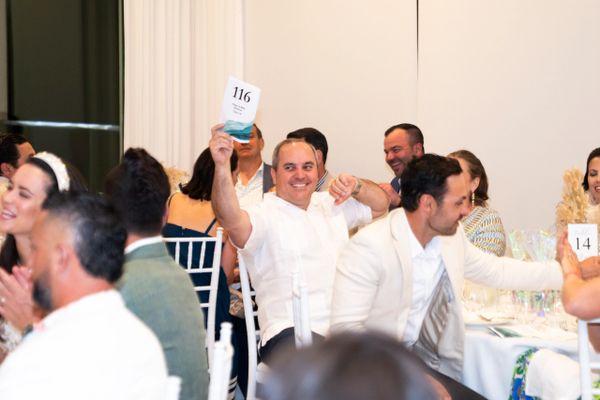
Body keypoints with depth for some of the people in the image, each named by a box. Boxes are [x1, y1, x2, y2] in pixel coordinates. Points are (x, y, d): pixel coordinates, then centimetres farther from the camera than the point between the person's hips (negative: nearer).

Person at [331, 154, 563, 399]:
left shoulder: (452, 235, 3)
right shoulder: (369, 246, -17)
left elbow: (497, 271, 21)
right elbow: (345, 328, -21)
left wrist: (562, 272, 19)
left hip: (442, 370, 7)